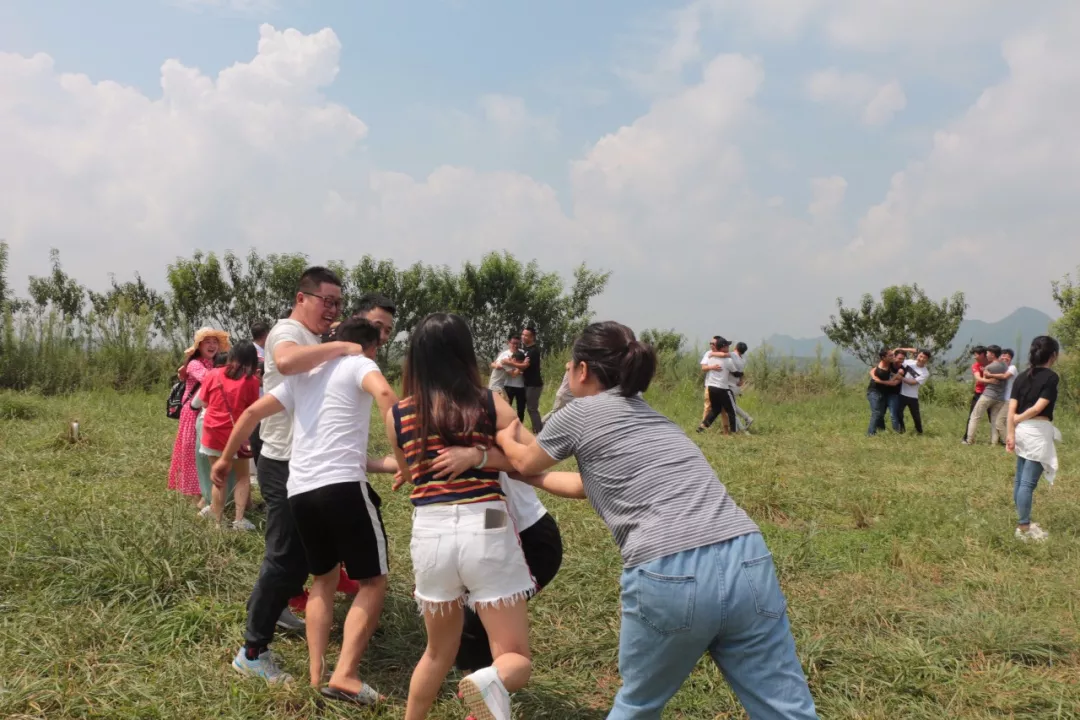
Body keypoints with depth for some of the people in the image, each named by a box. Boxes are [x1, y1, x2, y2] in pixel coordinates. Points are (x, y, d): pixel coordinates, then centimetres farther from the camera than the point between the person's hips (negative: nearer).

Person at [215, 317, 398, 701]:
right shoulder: (360, 364, 4)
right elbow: (384, 393, -19)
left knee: (324, 578, 24)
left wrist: (226, 458, 34)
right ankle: (344, 675, -6)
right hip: (343, 485, -6)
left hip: (299, 490, 7)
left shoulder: (303, 374, 23)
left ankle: (316, 677, 18)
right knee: (373, 581, 5)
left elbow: (252, 412, 23)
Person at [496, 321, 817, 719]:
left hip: (667, 577, -5)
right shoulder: (647, 414, 28)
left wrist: (506, 439, 51)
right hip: (747, 562, 5)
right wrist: (526, 475, 54)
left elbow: (526, 462, 30)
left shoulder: (580, 413, 10)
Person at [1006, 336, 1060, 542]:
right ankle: (1023, 528, -1)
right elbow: (1038, 408, -16)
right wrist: (1018, 419, -2)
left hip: (1022, 431, 7)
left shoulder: (1022, 377, 8)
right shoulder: (1051, 377, -10)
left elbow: (1012, 408, 1)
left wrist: (1011, 433, -2)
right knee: (1029, 482, -5)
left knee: (1020, 479, 14)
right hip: (1038, 432, -7)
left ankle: (1023, 521, 24)